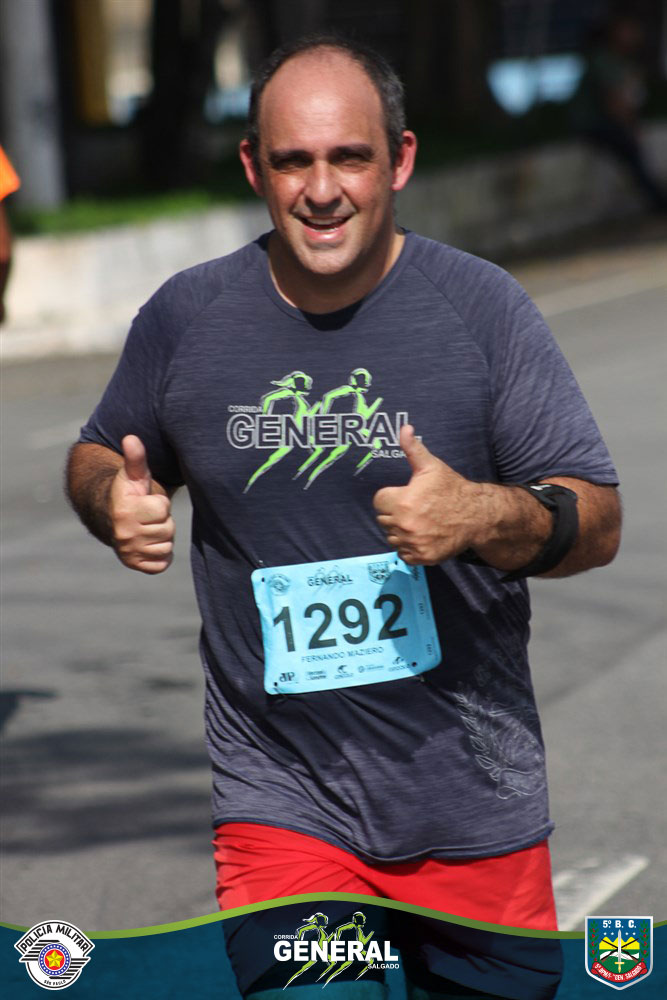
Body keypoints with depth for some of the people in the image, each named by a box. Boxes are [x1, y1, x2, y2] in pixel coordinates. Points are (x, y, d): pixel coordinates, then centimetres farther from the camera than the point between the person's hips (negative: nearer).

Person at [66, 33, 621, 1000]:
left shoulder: (481, 307, -4)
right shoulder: (186, 319, 0)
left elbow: (599, 521, -4)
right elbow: (99, 455, 17)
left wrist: (485, 517, -25)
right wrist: (115, 502, -7)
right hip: (284, 808, 0)